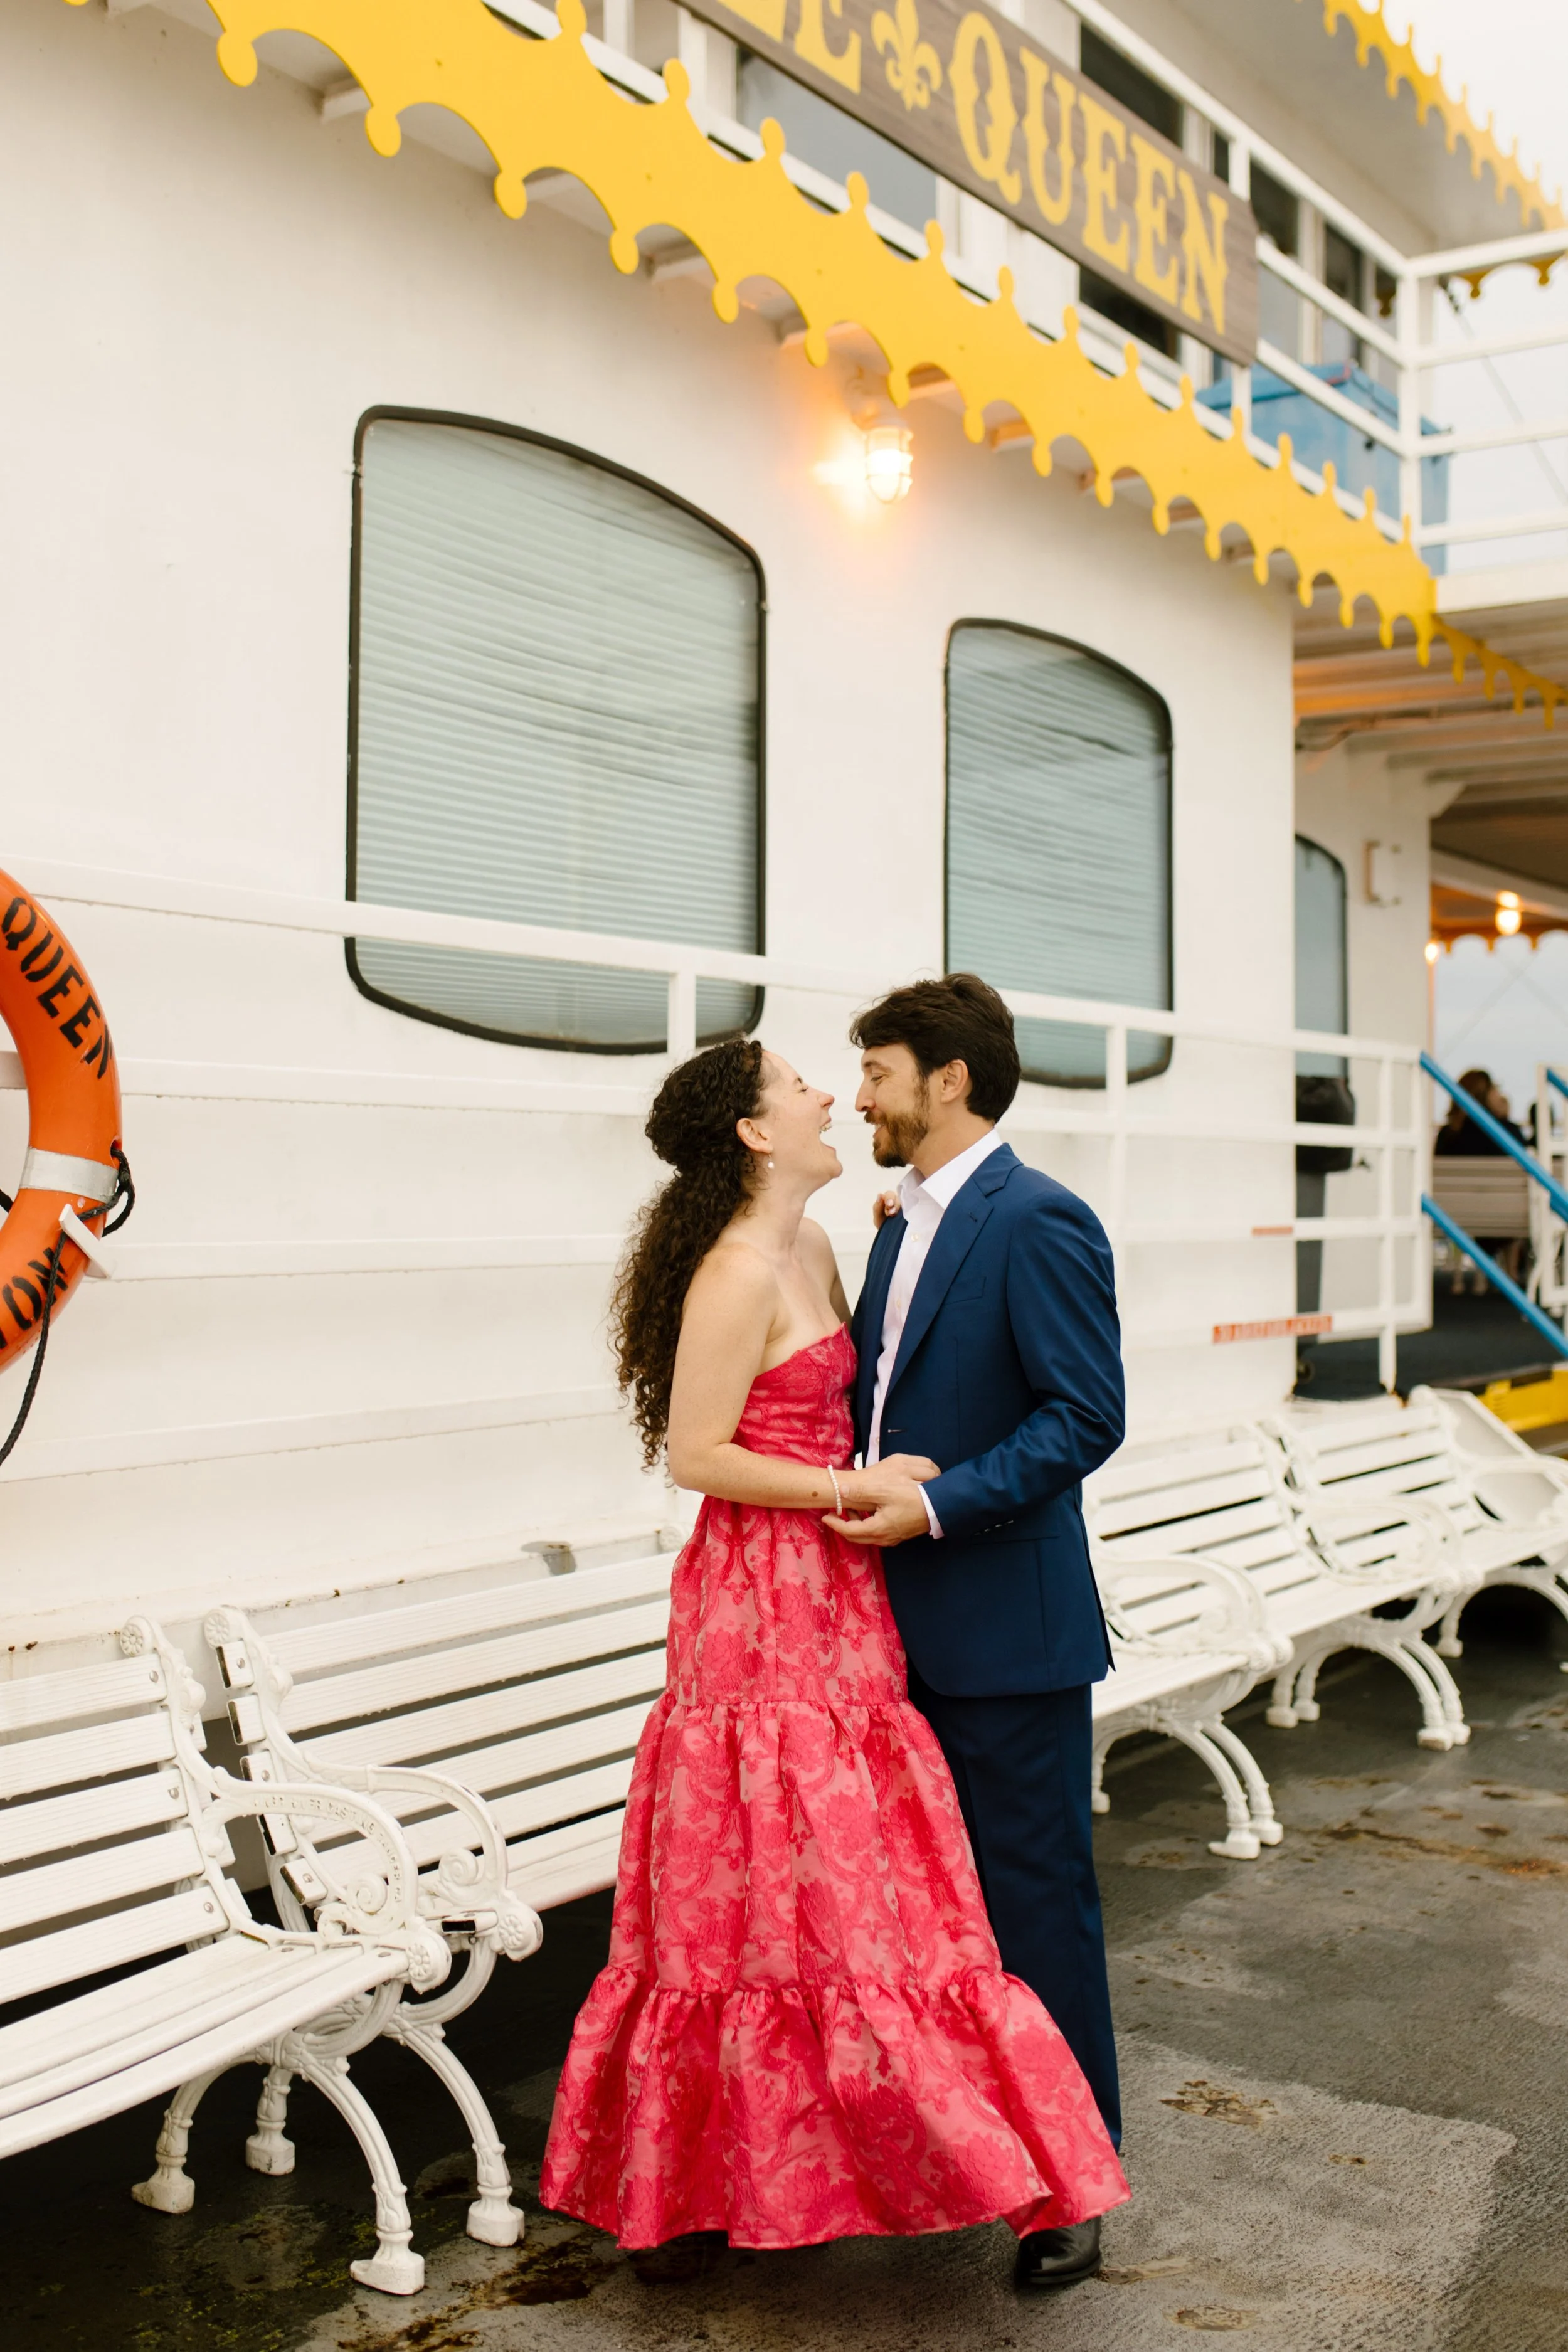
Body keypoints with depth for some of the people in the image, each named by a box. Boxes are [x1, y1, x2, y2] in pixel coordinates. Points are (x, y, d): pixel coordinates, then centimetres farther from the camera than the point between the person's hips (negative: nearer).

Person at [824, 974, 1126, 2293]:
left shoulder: (1038, 1223, -15)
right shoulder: (904, 1226, 13)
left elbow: (1087, 1417, -19)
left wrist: (937, 1504, -22)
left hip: (1008, 1633, -9)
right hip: (910, 1625, 9)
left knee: (1037, 1897, 2)